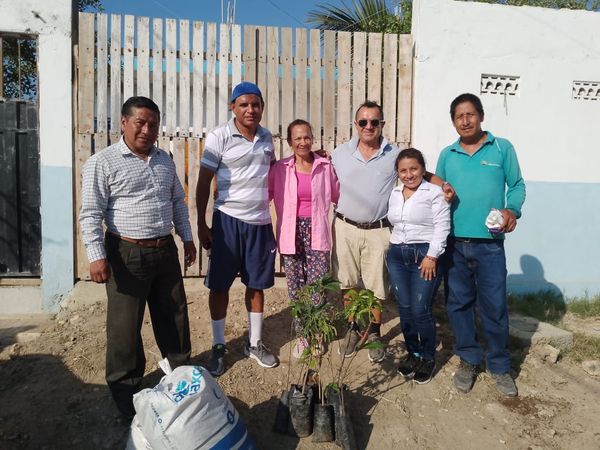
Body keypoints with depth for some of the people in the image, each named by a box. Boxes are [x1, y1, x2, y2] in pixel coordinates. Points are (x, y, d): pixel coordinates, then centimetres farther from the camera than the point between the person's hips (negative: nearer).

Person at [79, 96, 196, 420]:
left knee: (174, 314, 16)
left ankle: (181, 369, 36)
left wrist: (187, 238, 15)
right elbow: (91, 214, -10)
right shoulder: (102, 163, -8)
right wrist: (96, 256, -17)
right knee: (125, 323, 5)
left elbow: (178, 202, 18)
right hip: (127, 254, -5)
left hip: (165, 251, 6)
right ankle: (125, 386, 25)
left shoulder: (165, 160, 10)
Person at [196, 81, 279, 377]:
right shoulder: (219, 137, -8)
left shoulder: (266, 137, 7)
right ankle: (218, 347, 24)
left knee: (256, 285, 13)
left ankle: (254, 343, 30)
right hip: (228, 220, -4)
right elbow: (204, 182, -6)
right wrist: (201, 224, -8)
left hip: (261, 222, 4)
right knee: (220, 285, 6)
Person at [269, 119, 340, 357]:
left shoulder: (325, 166, 2)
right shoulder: (280, 168, 1)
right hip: (292, 233, 1)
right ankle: (301, 335, 26)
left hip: (317, 233, 0)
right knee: (295, 286, 8)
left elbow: (337, 195, 13)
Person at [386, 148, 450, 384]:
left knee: (421, 310, -5)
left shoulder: (435, 192, -6)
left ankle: (428, 358, 15)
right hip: (396, 255, 6)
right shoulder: (394, 193, 12)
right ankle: (413, 352, 26)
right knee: (404, 309, 9)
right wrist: (393, 249, 15)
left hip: (424, 255, -5)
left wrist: (431, 256, -15)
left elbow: (442, 226, -11)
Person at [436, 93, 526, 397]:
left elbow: (517, 185, 5)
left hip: (489, 243, -2)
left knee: (494, 306, 2)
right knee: (459, 304, 9)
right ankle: (468, 360, 27)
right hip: (454, 243, 3)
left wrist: (512, 210, -13)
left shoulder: (502, 148, 4)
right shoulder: (446, 155, 11)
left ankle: (499, 366, 22)